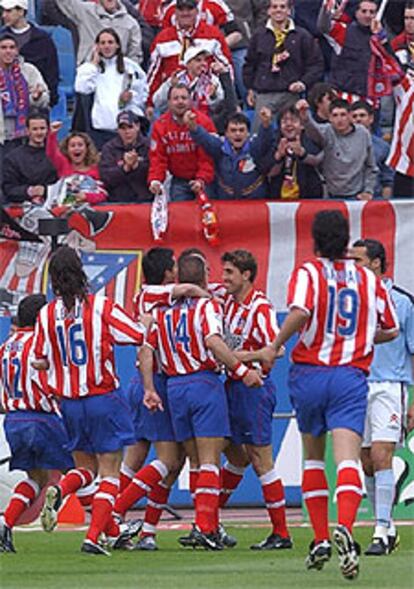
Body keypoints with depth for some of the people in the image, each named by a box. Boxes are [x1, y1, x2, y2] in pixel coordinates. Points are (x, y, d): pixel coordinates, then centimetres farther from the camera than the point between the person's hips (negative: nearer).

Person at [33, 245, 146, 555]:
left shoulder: (47, 314, -2)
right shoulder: (102, 307, -11)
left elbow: (40, 362, 6)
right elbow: (141, 337, -7)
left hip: (68, 402, 4)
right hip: (104, 399, -4)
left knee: (86, 468, 20)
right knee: (110, 473, 3)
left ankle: (68, 497, -11)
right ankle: (93, 537, -9)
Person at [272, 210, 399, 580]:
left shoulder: (307, 273, -2)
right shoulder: (369, 280, 9)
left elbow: (299, 313, -22)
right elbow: (391, 330, 19)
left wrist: (275, 347, -9)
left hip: (309, 373, 0)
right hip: (351, 376, 0)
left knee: (313, 457, 19)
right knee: (347, 458, -13)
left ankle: (320, 539, 18)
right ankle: (344, 528, -38)